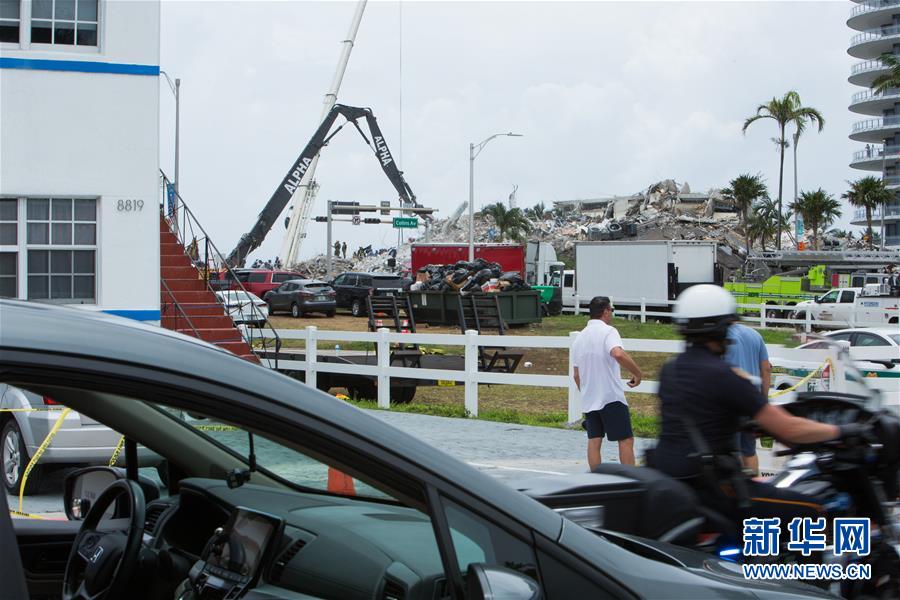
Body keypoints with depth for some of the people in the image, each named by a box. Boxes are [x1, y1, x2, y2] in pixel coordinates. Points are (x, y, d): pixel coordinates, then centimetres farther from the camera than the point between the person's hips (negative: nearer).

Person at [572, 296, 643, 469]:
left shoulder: (579, 337, 14)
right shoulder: (608, 331, -9)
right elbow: (618, 354, -29)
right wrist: (637, 373, -19)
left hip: (589, 400, 7)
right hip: (611, 397, -7)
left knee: (594, 441, 6)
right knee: (626, 440, -2)